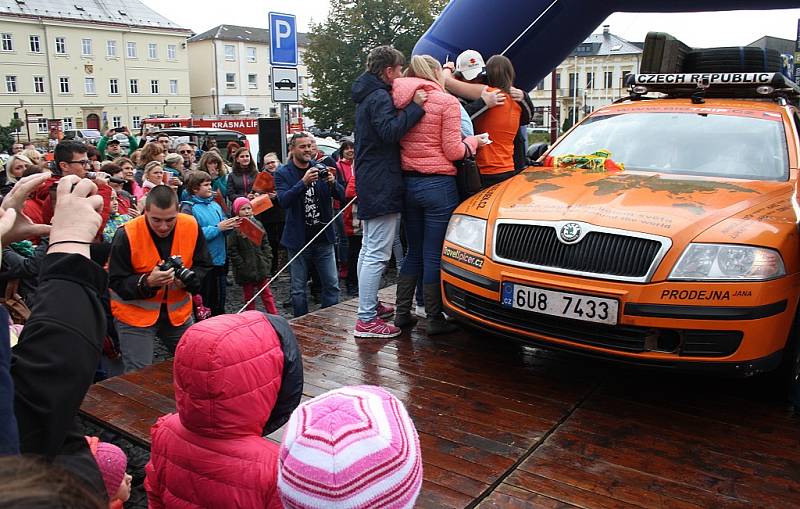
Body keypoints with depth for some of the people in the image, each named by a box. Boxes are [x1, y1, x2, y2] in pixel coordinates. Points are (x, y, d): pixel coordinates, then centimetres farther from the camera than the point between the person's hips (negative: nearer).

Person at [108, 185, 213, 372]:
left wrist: (187, 279, -21)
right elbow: (117, 283, -14)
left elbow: (204, 267, 0)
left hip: (178, 312, 3)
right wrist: (147, 282, -31)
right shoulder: (126, 234, -19)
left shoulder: (191, 226, -11)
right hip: (135, 314, -3)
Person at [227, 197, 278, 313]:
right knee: (249, 296, 10)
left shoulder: (257, 224, 5)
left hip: (260, 267, 4)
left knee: (266, 293, 10)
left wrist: (267, 261, 1)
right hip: (246, 271, -4)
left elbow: (265, 244, 11)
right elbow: (232, 251, -11)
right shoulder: (235, 228, -10)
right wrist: (242, 266, -14)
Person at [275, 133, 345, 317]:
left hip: (323, 238, 3)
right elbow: (283, 201, -18)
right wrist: (304, 182, -30)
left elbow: (342, 196, 2)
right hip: (299, 239, -2)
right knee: (298, 289, 6)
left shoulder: (321, 168, 6)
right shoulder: (283, 173, -2)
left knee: (332, 285, 5)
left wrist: (333, 182, -19)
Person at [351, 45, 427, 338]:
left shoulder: (367, 97, 20)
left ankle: (369, 304, 28)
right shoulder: (380, 97, -12)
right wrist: (415, 107, -23)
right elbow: (390, 131, -28)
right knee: (377, 254, -10)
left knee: (369, 249, 17)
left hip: (370, 185, 11)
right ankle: (366, 320, -9)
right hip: (383, 187, -11)